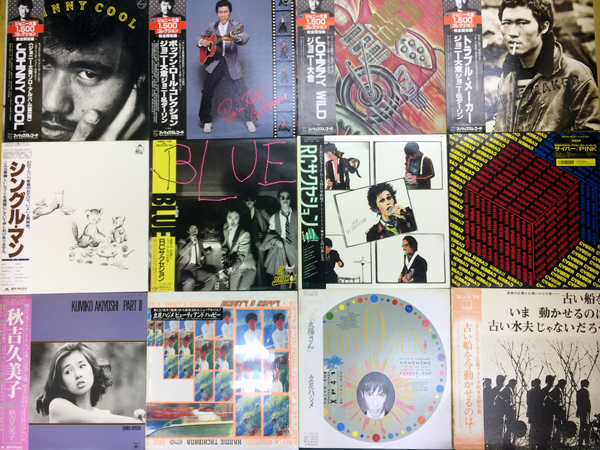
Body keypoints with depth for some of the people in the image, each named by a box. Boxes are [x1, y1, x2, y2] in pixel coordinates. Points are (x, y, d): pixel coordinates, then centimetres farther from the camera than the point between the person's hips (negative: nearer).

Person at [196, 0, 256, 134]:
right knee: (207, 92, 1)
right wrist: (201, 42, -4)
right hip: (215, 64, 3)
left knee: (242, 92, -5)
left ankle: (249, 120, 10)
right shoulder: (212, 26, 10)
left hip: (231, 65, -3)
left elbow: (245, 37, -22)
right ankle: (206, 121, 16)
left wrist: (236, 38, -45)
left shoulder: (235, 26, -2)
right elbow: (199, 37, 21)